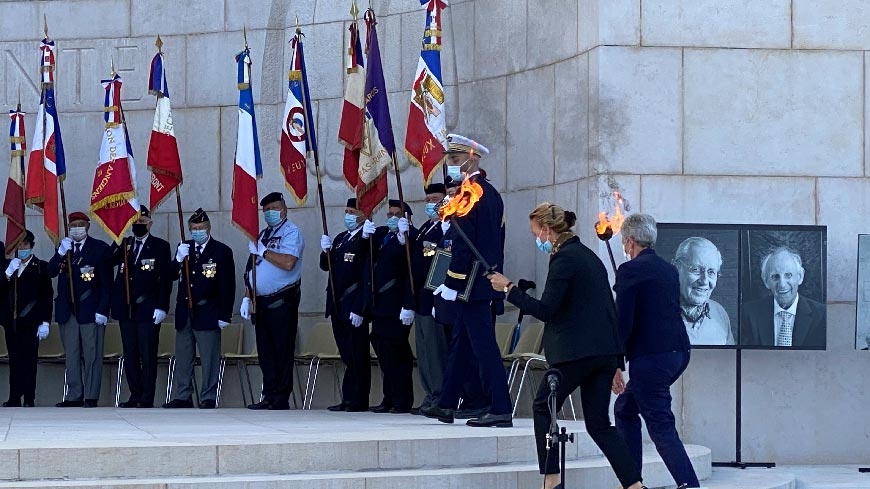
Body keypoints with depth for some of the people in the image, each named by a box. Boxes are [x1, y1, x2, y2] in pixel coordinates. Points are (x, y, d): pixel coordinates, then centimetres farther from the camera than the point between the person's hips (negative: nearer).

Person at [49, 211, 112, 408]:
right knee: (71, 355, 6)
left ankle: (91, 397, -2)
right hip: (67, 310, 4)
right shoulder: (63, 247, 14)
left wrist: (102, 310, -10)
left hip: (90, 310, -4)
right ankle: (74, 396, 10)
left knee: (92, 355, -5)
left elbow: (106, 283, -3)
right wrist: (61, 253, -13)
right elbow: (50, 272, 3)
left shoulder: (100, 248, 1)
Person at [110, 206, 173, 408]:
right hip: (126, 309, 4)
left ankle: (147, 398, 0)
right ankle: (135, 395, 12)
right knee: (130, 355, 5)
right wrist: (118, 243, -12)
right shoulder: (123, 245, 13)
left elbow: (166, 280, -3)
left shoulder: (160, 246, 2)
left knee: (148, 356, -4)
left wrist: (161, 307, -11)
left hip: (148, 311, -4)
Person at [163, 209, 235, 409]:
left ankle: (208, 398, 3)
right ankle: (183, 396, 15)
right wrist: (178, 260, -14)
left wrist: (224, 315, -9)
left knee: (209, 359, -2)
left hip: (207, 315, -5)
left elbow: (227, 286, -5)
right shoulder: (184, 248, 11)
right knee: (183, 358, 9)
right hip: (184, 314, 5)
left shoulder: (222, 251, -3)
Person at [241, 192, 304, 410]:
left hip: (282, 301, -8)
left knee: (282, 351, -6)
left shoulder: (291, 232, -5)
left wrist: (262, 251, -13)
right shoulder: (262, 235, 20)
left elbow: (288, 263, -21)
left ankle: (281, 399, -4)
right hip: (262, 302, 8)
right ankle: (269, 396, 10)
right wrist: (247, 296, 13)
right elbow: (252, 269, 23)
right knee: (265, 351, 7)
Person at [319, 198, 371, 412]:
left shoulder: (366, 240, -9)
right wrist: (326, 251, -5)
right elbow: (326, 266, 17)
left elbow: (367, 277, -15)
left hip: (354, 306, -8)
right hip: (338, 306, 8)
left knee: (357, 355, -4)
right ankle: (348, 398, 13)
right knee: (347, 354, 10)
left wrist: (359, 309, -19)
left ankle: (359, 400, -1)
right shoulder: (340, 238, 17)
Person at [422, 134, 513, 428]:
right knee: (461, 342, 16)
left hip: (470, 283, -10)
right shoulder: (491, 193, 15)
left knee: (483, 345, -9)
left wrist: (450, 285, -19)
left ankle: (501, 410, -10)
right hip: (489, 279, 10)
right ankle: (446, 405, 24)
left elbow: (464, 245, -20)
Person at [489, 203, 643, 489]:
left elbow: (545, 310, -16)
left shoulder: (563, 259, -10)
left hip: (576, 351, -8)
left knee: (544, 407, 9)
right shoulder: (588, 255, 18)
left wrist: (509, 289, -6)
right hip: (606, 351, 8)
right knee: (599, 423, 8)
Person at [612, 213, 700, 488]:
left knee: (661, 426, -7)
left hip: (650, 357, -8)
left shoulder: (629, 271, -9)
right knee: (625, 409, 22)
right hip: (678, 352, 8)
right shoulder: (669, 270, 14)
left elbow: (623, 321, -14)